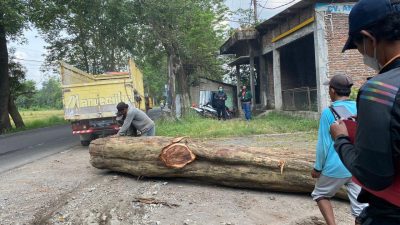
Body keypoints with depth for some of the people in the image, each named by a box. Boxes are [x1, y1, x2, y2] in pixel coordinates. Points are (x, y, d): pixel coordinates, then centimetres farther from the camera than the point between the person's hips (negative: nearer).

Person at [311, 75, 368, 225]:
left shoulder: (328, 112, -12)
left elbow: (323, 144, -10)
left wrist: (318, 168, 0)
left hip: (336, 167, -4)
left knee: (320, 195, 20)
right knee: (360, 207, 10)